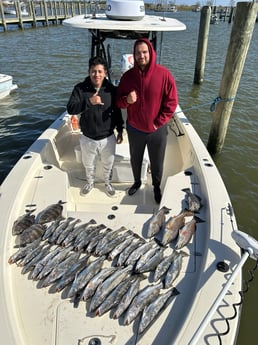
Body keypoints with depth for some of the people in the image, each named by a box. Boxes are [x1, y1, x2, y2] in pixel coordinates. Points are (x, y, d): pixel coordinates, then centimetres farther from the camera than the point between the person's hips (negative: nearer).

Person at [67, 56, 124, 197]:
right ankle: (90, 182, 51)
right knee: (89, 165, 22)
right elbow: (70, 109, -22)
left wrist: (120, 131, 6)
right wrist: (89, 102, -35)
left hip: (108, 138, 0)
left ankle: (108, 183, 49)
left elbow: (117, 112, 3)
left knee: (108, 164, 21)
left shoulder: (111, 89, -8)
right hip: (88, 138, 0)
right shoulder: (80, 89, -12)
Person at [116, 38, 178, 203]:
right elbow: (118, 101, 2)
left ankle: (157, 187, 40)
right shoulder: (128, 76, -5)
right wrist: (127, 100, -21)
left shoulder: (164, 74, -12)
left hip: (157, 130, -2)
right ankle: (137, 182, 49)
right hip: (134, 129, 2)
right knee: (135, 159, 21)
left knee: (157, 163, 13)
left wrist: (158, 122, -13)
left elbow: (172, 102, -8)